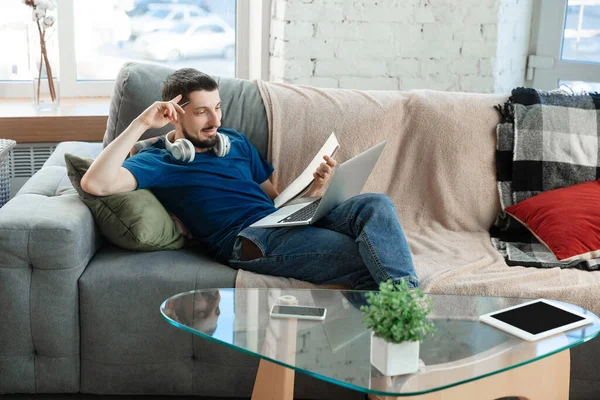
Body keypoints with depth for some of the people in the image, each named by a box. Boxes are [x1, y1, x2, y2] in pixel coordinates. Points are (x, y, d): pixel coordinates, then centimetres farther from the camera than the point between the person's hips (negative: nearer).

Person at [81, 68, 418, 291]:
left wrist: (313, 191, 2)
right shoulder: (159, 161, 6)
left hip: (288, 223, 7)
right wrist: (141, 124, -10)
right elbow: (95, 183, -11)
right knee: (367, 257, -26)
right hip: (251, 240, -7)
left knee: (375, 204, -19)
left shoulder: (235, 141, 26)